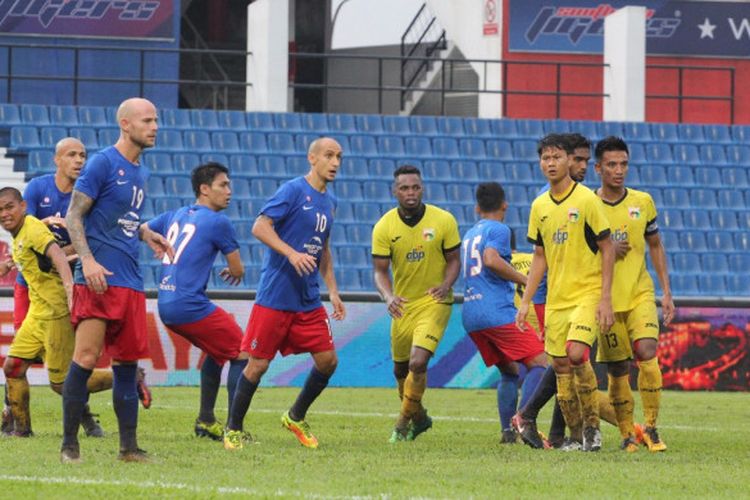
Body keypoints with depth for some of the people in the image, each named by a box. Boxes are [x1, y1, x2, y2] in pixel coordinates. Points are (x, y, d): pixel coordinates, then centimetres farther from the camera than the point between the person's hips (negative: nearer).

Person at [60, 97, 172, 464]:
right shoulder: (103, 164, -7)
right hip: (98, 278, -8)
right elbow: (73, 216, -9)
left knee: (128, 362, 8)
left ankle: (129, 447, 11)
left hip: (130, 282, 8)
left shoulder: (139, 172, 17)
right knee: (86, 358, -10)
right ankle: (69, 444, -4)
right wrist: (88, 260, -20)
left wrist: (146, 234, 11)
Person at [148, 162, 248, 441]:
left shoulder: (175, 216, 15)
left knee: (217, 351, 26)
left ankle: (206, 421, 24)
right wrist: (232, 272, 24)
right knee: (242, 354, 1)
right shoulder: (217, 222, -5)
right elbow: (238, 270, 2)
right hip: (191, 306, -8)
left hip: (166, 307, 8)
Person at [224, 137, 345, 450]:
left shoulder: (329, 202, 13)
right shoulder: (293, 191, -10)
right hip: (275, 297, -7)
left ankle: (296, 418, 22)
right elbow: (260, 227, -17)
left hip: (309, 301, 7)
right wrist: (292, 253, -28)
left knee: (327, 360, 2)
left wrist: (333, 291, 17)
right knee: (258, 364, -4)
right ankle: (234, 430, 10)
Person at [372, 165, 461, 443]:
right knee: (400, 370, 13)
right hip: (403, 305, 3)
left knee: (418, 362, -19)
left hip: (434, 302, -3)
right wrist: (389, 296, -26)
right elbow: (380, 271, -5)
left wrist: (446, 285, -22)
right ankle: (419, 417, 39)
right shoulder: (384, 227, -8)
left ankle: (405, 421, 0)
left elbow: (453, 260, -1)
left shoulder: (443, 221, -11)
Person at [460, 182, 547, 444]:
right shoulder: (499, 230, -1)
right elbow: (491, 260, -19)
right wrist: (525, 280, -13)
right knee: (539, 364, -7)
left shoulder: (469, 235, 23)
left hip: (470, 317, 8)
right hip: (498, 311, -8)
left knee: (510, 372, 17)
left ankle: (507, 430, 5)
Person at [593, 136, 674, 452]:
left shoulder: (643, 202, 4)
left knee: (647, 352, -19)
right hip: (607, 299, -1)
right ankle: (627, 434, 18)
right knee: (617, 371, 2)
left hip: (640, 294, 1)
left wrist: (667, 292, 9)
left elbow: (655, 246, 14)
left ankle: (651, 428, -8)